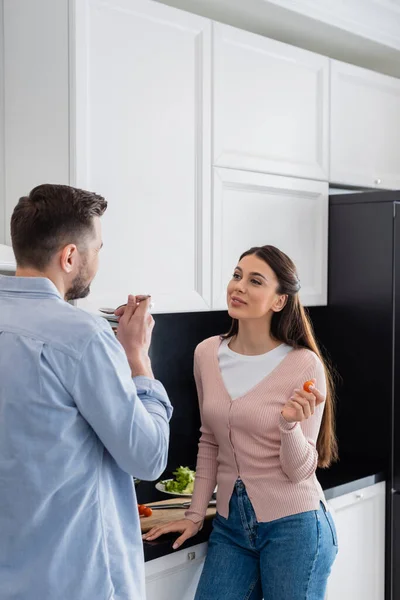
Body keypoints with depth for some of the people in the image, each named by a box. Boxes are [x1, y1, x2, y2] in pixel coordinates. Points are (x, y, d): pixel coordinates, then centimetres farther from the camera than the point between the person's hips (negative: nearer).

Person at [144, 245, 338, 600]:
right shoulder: (207, 354, 0)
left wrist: (290, 424, -30)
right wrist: (196, 514, 11)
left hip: (293, 526, -4)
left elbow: (299, 471, -12)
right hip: (230, 523, 4)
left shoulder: (304, 366, -14)